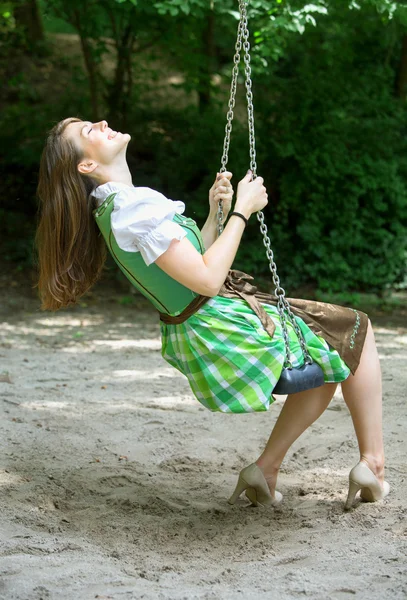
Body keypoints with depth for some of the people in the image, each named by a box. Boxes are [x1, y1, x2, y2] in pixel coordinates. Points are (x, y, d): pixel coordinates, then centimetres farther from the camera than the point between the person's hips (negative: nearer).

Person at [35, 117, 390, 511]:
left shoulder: (112, 208, 10)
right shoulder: (133, 207, -21)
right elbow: (207, 280, -25)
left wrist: (215, 212, 5)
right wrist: (241, 211, -16)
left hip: (198, 336, 9)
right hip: (225, 334, -9)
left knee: (330, 359, 24)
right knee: (357, 331, 7)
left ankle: (265, 468, 19)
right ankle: (373, 466, 11)